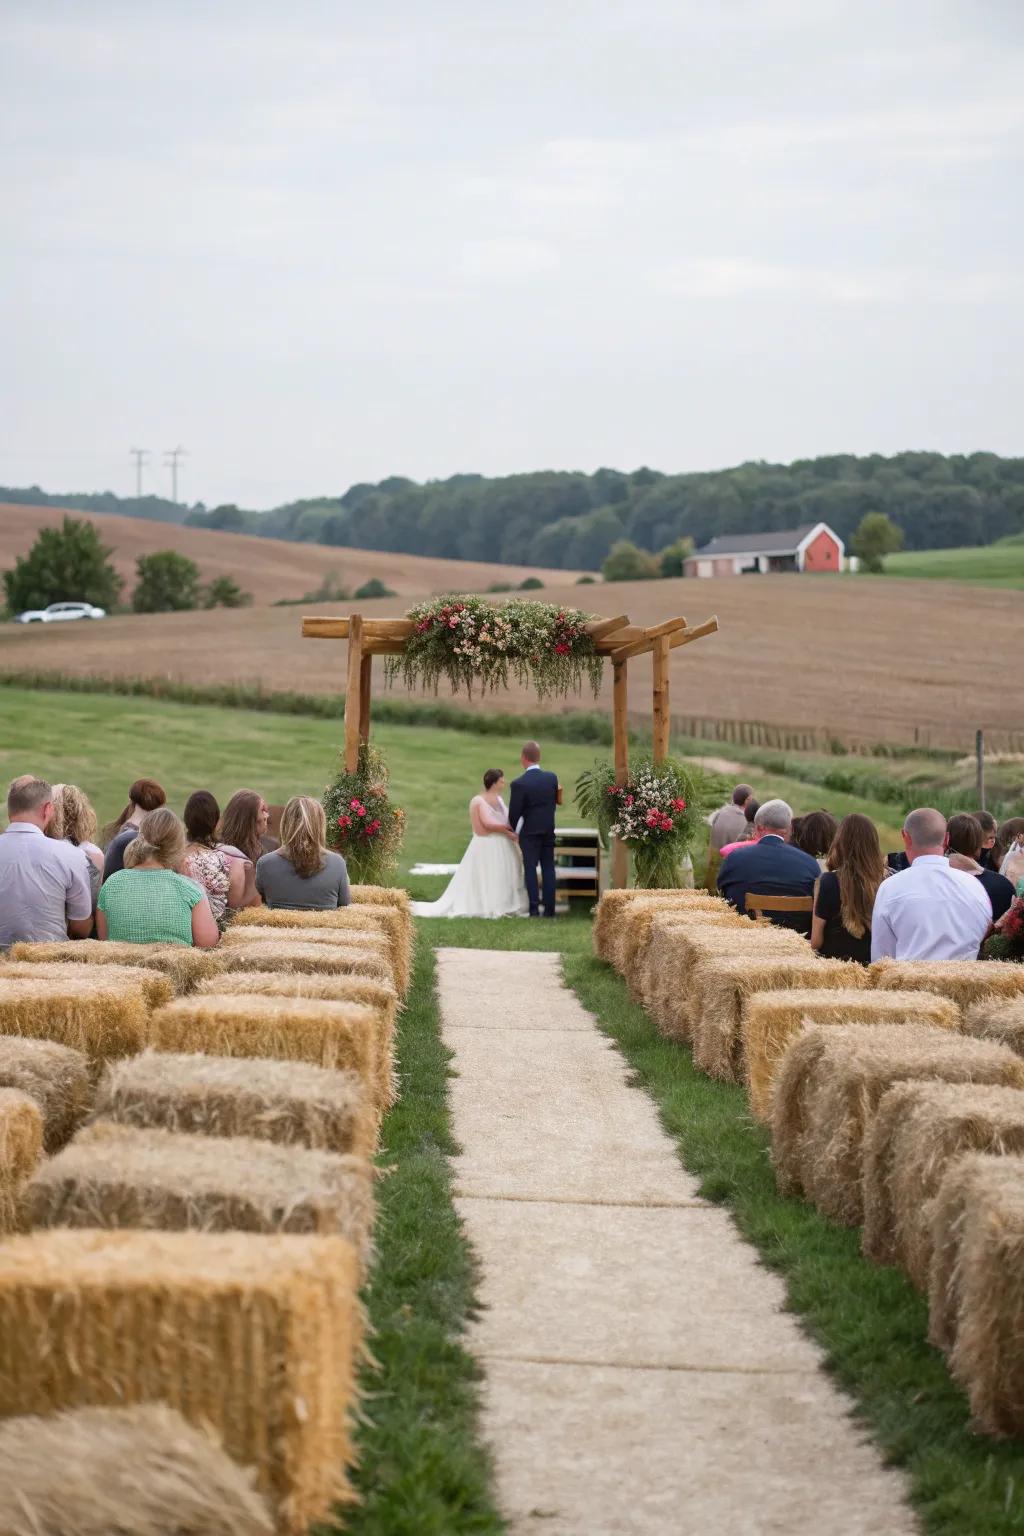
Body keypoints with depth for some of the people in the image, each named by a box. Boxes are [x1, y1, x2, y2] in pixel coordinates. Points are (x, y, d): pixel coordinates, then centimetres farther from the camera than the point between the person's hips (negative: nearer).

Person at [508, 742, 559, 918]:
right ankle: (549, 908, 7)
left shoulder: (519, 784, -16)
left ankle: (534, 908, -3)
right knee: (548, 868, 8)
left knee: (530, 868, 3)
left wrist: (513, 829, 7)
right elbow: (555, 801, 7)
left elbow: (514, 812, -11)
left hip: (529, 831, -4)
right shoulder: (552, 778, -3)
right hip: (549, 830, 4)